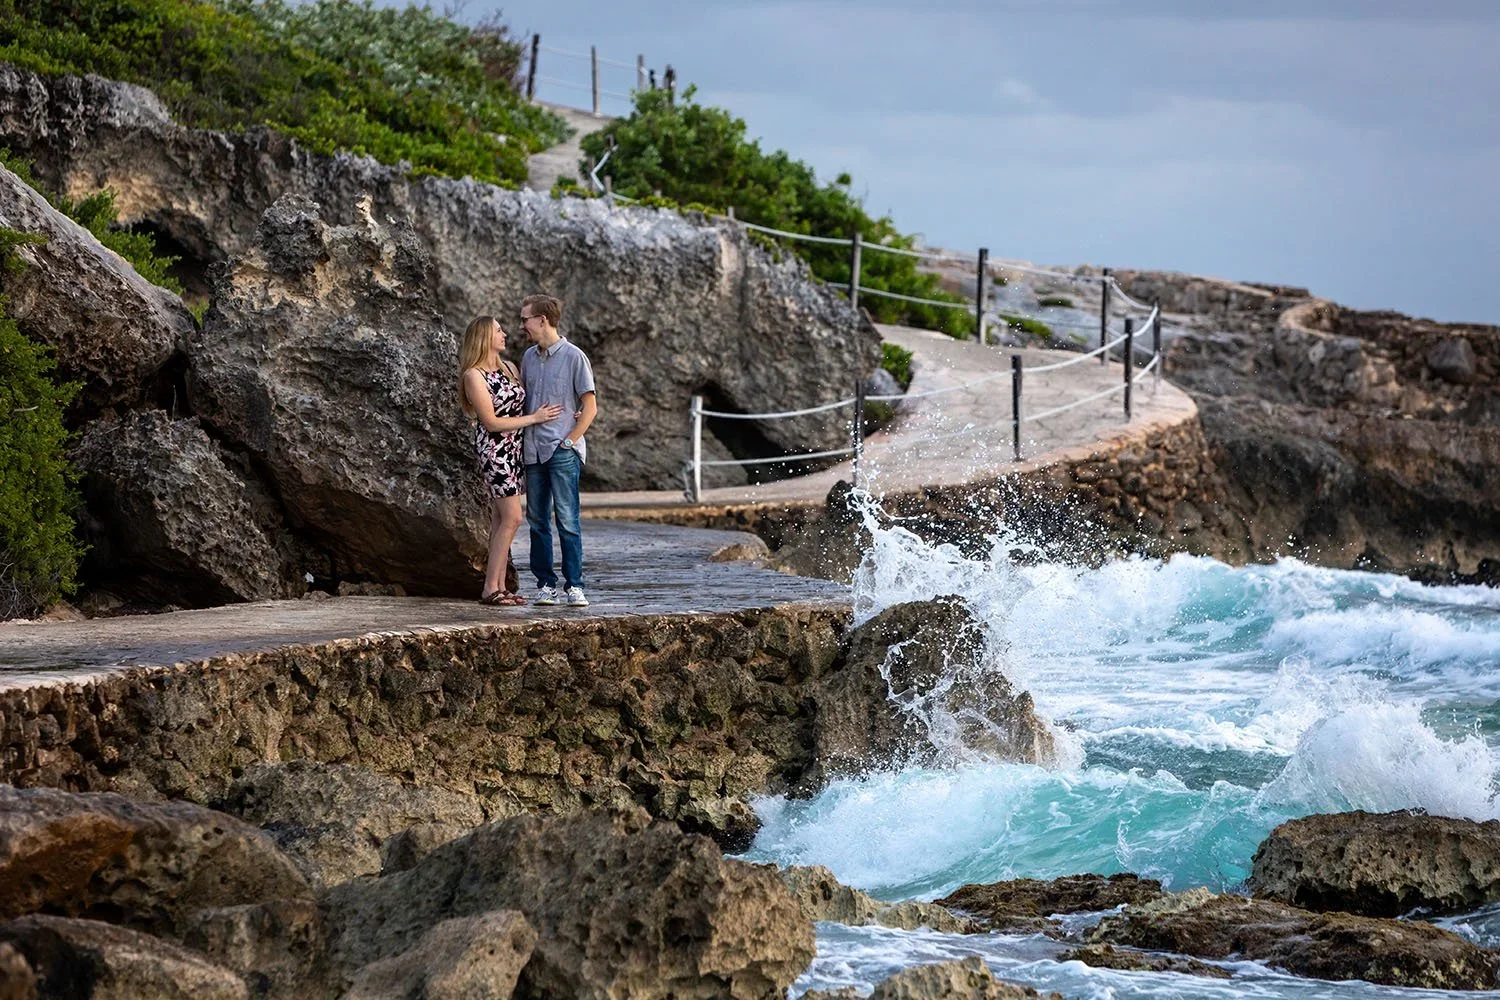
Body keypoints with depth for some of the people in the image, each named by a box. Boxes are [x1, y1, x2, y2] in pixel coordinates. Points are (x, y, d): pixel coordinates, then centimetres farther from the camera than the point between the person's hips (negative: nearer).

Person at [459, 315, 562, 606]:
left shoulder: (509, 368, 11)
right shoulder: (473, 375, -12)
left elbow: (526, 401, 23)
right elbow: (491, 422, -15)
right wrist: (535, 418, -13)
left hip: (513, 449, 8)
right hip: (494, 448, -8)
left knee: (501, 519, 7)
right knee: (512, 517, -12)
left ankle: (499, 586, 8)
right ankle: (490, 588, -10)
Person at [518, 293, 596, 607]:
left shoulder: (574, 357, -5)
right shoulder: (529, 357, 12)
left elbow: (589, 407, -4)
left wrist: (569, 441, -10)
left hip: (562, 451, -6)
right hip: (533, 450, 6)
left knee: (567, 520, -6)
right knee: (537, 520, 6)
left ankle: (574, 585, -3)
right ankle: (546, 583, 12)